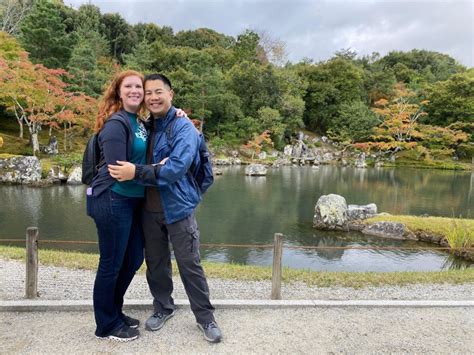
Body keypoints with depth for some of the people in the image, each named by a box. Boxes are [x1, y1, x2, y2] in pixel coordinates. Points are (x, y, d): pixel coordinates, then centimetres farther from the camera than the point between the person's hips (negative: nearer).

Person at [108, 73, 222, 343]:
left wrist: (137, 172, -30)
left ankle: (206, 318, 19)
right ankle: (163, 308, 38)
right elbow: (132, 160, 13)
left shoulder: (183, 127, -11)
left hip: (178, 208, -5)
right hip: (150, 209, 5)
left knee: (190, 265, 3)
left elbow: (177, 167, -23)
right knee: (156, 263, 16)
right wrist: (157, 167, -10)